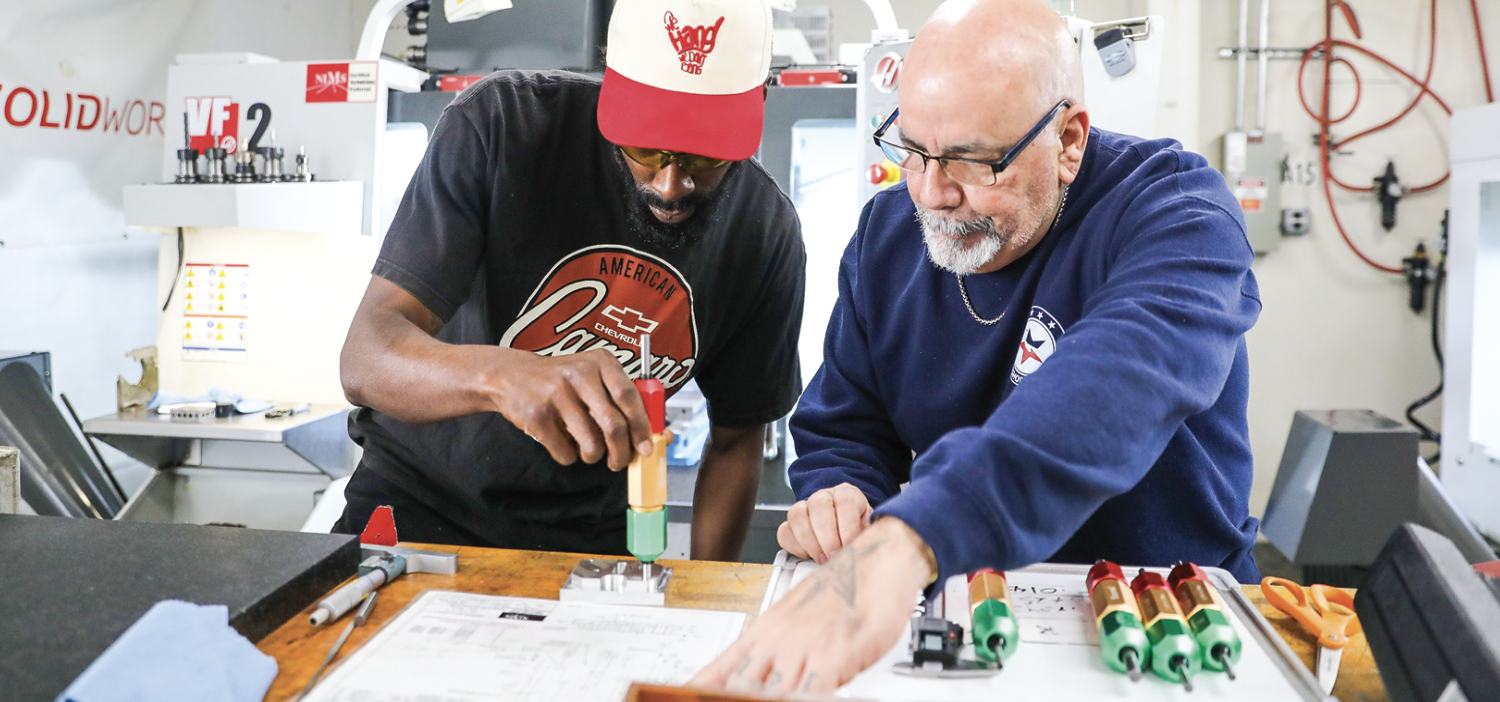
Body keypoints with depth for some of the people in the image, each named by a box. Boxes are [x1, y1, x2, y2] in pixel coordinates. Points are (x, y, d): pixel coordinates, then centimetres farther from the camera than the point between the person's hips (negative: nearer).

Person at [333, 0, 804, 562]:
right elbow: (366, 359, -26)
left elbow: (736, 442, 3)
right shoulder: (502, 123, -19)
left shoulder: (768, 235, -10)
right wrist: (500, 374, -47)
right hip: (417, 498, -2)